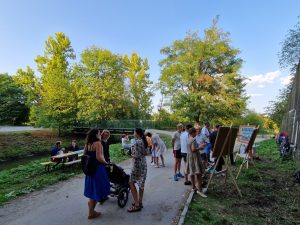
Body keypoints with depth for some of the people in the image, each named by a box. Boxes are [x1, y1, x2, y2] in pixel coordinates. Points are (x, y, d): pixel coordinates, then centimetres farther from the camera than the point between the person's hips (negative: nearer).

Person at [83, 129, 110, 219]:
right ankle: (91, 212, 20)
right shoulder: (98, 143, -15)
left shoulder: (87, 144, 9)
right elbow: (99, 157, -24)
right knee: (97, 190, 7)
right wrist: (106, 163, -10)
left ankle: (91, 210, 32)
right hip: (97, 169, -8)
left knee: (92, 189, 20)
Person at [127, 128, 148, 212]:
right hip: (144, 164, 9)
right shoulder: (143, 141, 8)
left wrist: (131, 155, -4)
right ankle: (140, 202, 26)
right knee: (141, 184, 15)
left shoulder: (137, 142, -19)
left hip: (137, 165, -9)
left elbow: (137, 156, -22)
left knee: (131, 183, 2)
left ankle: (137, 205, 6)